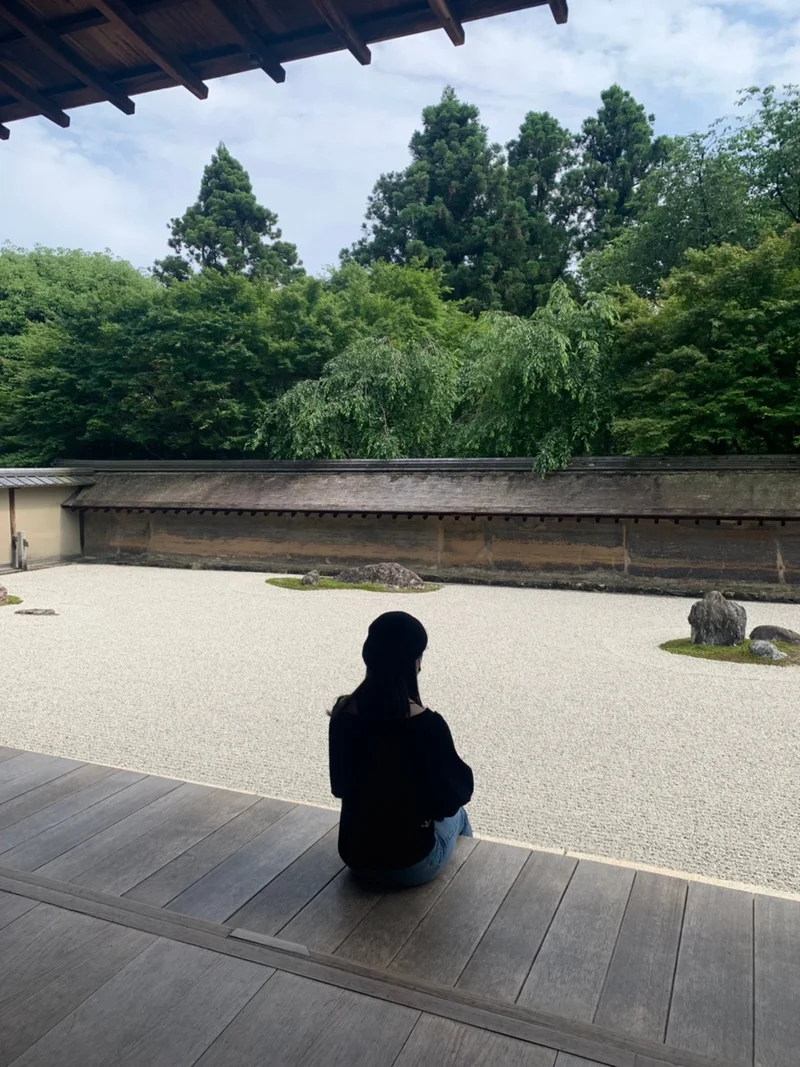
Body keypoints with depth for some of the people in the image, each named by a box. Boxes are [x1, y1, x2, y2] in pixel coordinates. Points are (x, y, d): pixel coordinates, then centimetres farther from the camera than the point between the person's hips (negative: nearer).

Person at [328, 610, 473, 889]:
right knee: (456, 814, 29)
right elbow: (455, 795, -10)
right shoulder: (426, 724, -25)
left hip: (354, 857, 4)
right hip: (410, 865, -4)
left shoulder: (342, 712, -10)